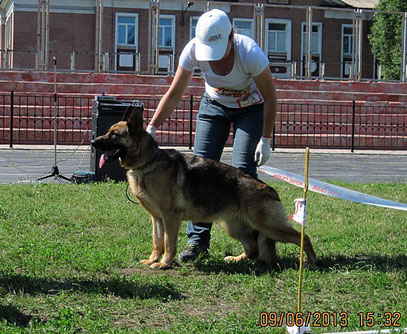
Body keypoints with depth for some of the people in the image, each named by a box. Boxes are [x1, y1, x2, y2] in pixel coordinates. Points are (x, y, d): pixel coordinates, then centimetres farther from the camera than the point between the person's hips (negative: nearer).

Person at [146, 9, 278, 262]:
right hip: (213, 105, 3)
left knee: (243, 172, -15)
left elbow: (270, 98, -19)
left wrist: (265, 139, -18)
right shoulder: (194, 50, -26)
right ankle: (197, 240, -3)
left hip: (251, 108, -3)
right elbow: (174, 94, -12)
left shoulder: (251, 54, -35)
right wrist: (151, 127, -18)